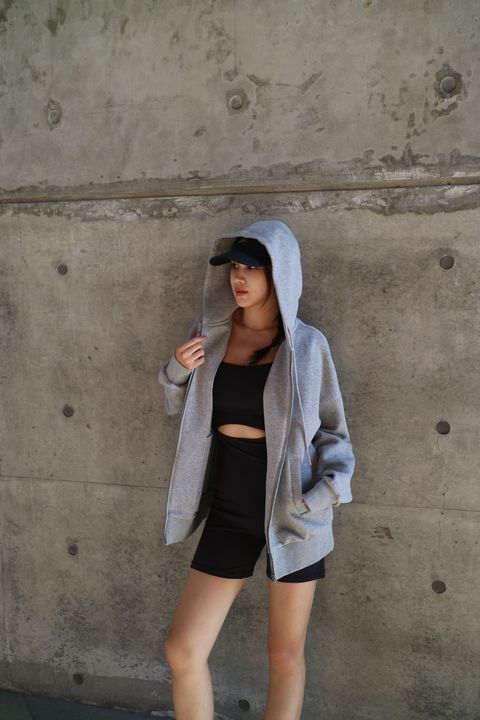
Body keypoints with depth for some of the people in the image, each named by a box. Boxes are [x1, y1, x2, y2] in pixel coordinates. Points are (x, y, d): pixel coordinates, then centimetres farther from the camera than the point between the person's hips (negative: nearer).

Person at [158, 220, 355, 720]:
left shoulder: (307, 343, -6)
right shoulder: (210, 331, 1)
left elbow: (332, 428, 2)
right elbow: (183, 410, 13)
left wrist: (332, 486, -16)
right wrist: (178, 372, -8)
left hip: (292, 508, -2)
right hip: (230, 509, 3)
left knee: (285, 656, 11)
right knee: (182, 648, 2)